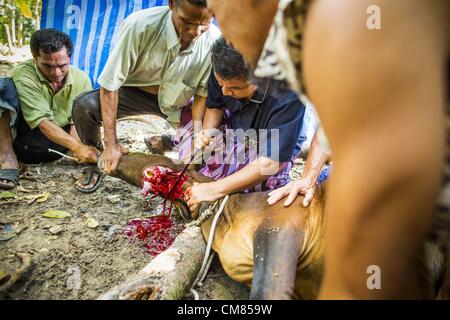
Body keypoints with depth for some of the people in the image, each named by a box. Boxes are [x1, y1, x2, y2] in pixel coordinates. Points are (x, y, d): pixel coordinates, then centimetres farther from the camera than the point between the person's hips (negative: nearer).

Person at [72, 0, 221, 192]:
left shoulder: (215, 41, -25)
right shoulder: (139, 25, -31)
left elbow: (203, 94, -14)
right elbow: (110, 85, -26)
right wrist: (111, 144, -25)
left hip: (180, 102, 2)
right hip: (137, 91, -1)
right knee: (84, 107, -25)